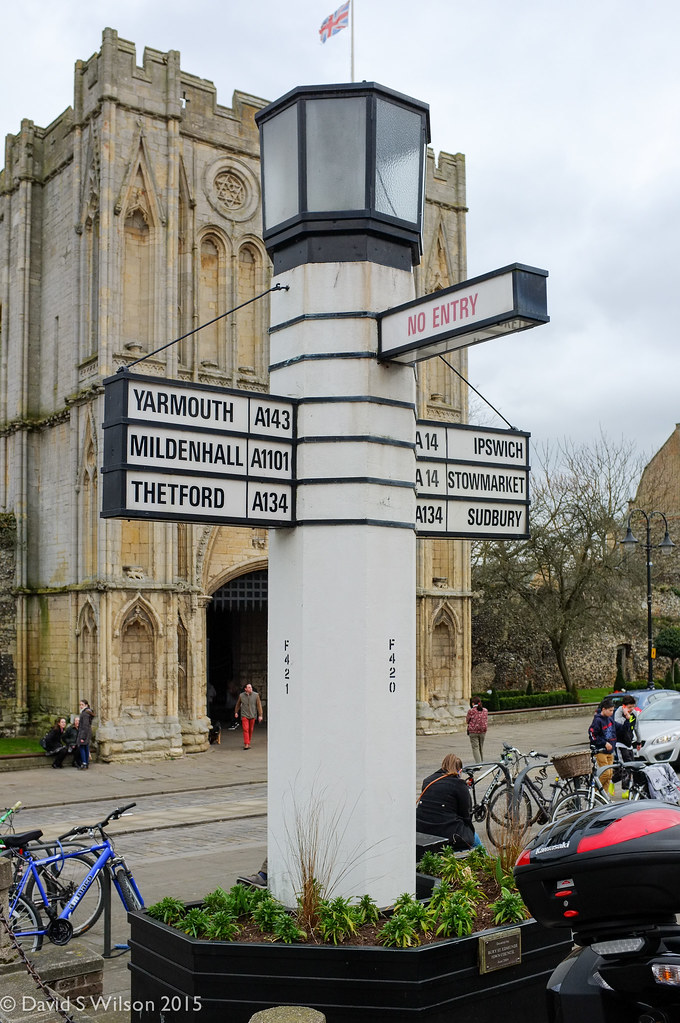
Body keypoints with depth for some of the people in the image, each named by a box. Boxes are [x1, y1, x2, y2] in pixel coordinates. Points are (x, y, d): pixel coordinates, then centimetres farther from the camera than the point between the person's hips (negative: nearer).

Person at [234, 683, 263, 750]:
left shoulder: (255, 695, -6)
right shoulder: (241, 696, -4)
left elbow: (259, 705, -5)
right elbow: (238, 704, 14)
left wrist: (260, 715, -9)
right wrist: (236, 712, 22)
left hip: (252, 715, 1)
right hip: (244, 715, -1)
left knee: (250, 730, 9)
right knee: (245, 729, -11)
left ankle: (248, 743, 25)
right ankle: (246, 744, -13)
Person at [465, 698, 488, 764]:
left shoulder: (471, 711, -10)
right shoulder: (485, 710, 3)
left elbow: (467, 721, 0)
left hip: (473, 731, -4)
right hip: (483, 731, 4)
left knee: (475, 748, -2)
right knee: (481, 748, 17)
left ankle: (478, 763, -11)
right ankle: (481, 762, 24)